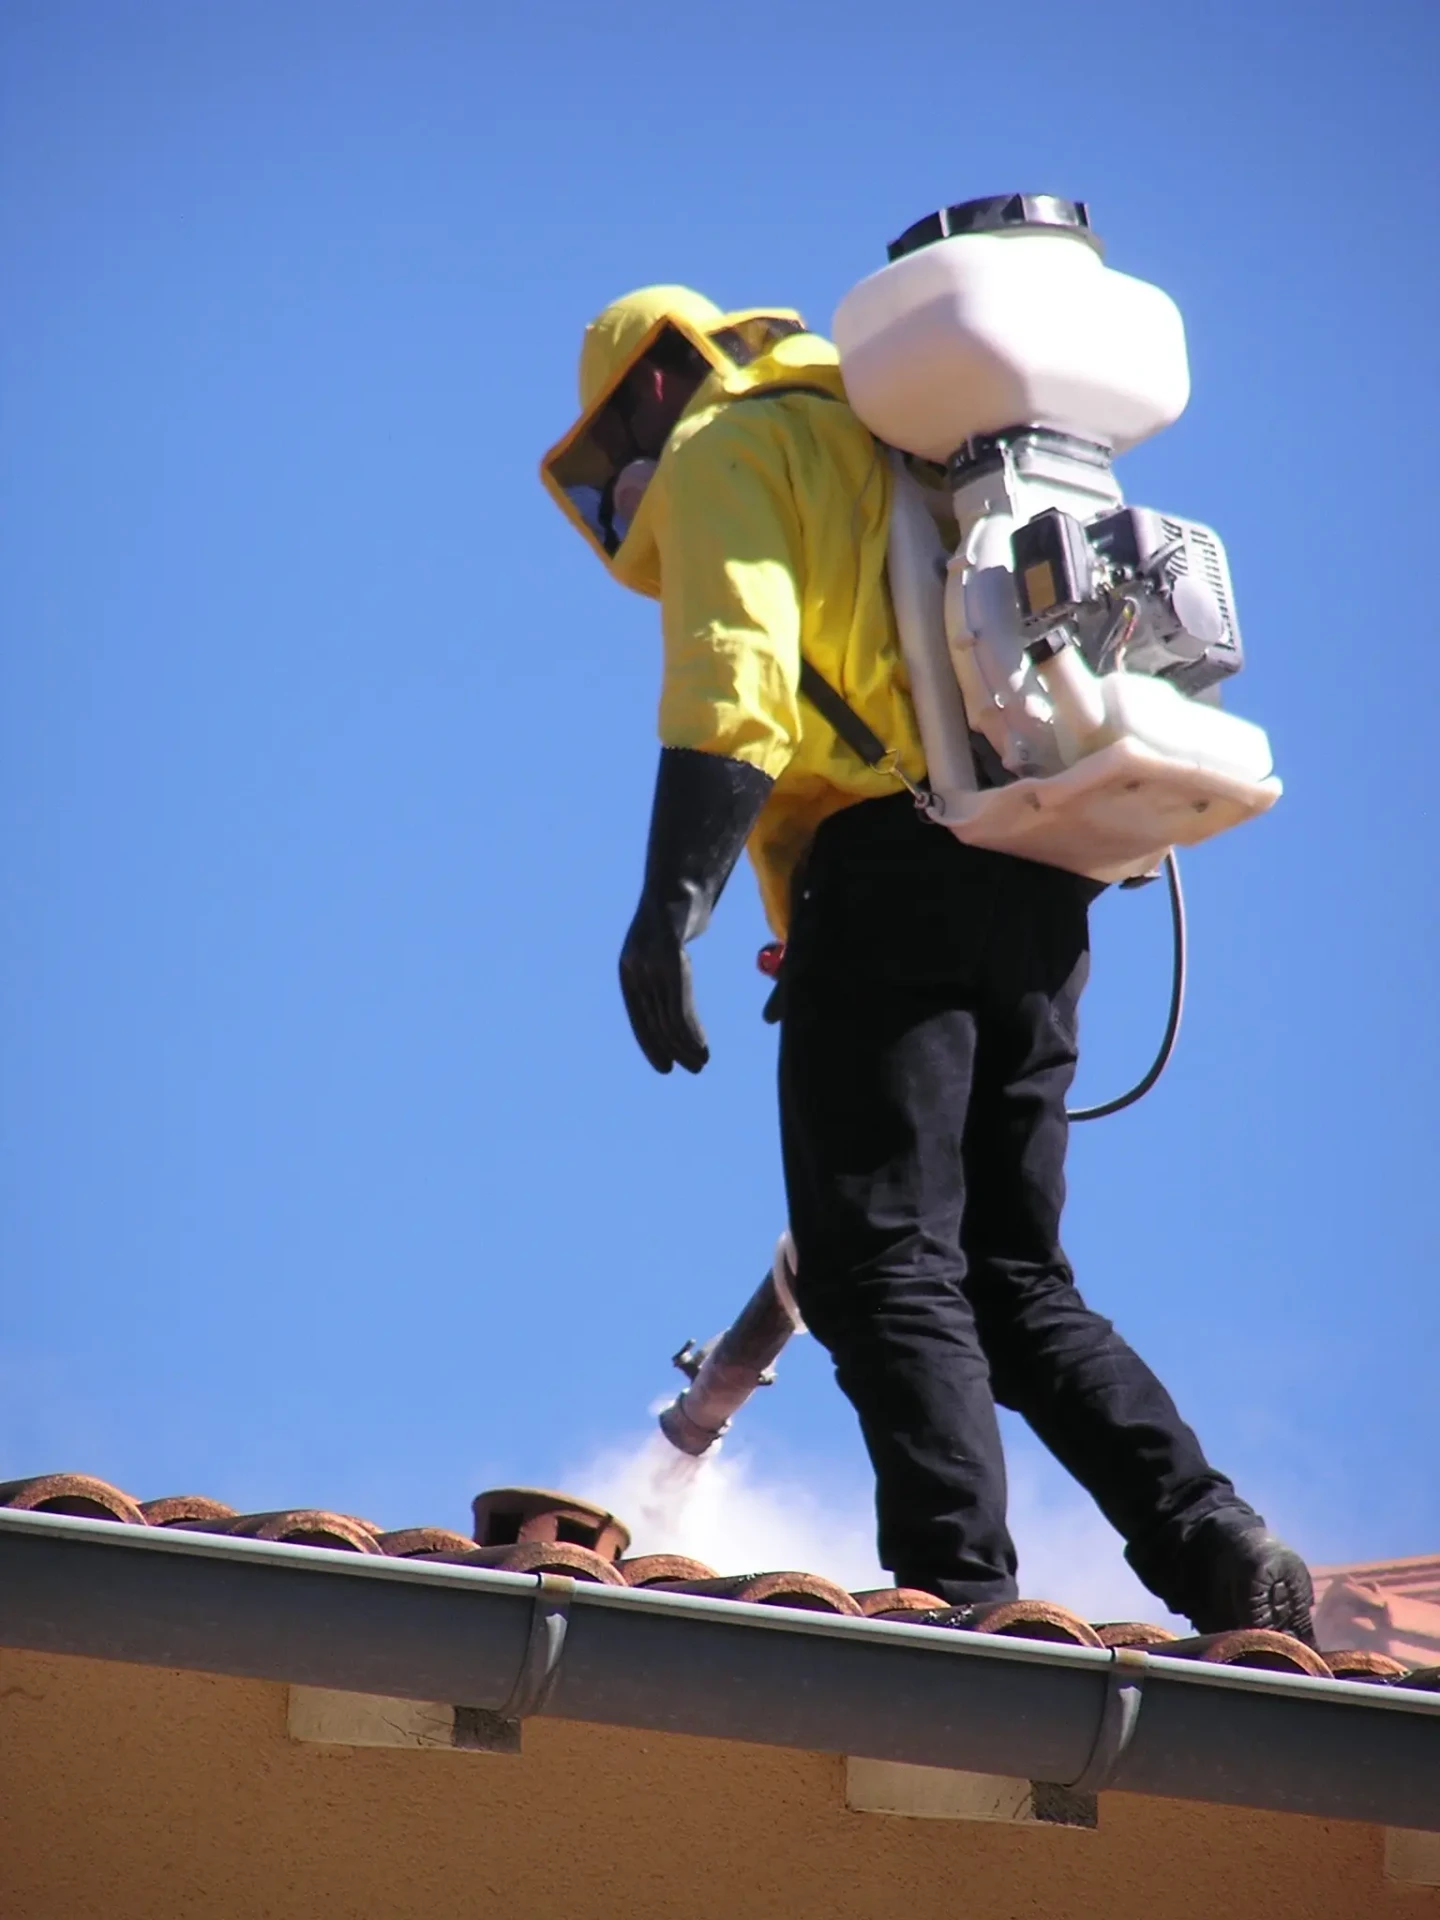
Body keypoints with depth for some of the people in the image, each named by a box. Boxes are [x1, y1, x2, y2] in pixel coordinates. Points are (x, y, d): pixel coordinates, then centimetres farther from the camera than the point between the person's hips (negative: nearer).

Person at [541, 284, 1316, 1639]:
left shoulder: (723, 447, 8)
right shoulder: (891, 440, 33)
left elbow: (735, 676, -11)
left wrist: (671, 901, -21)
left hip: (893, 868, -8)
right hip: (1037, 893, 8)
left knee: (885, 1271, -10)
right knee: (1015, 1283, 9)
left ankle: (961, 1592, -20)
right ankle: (1215, 1541, -6)